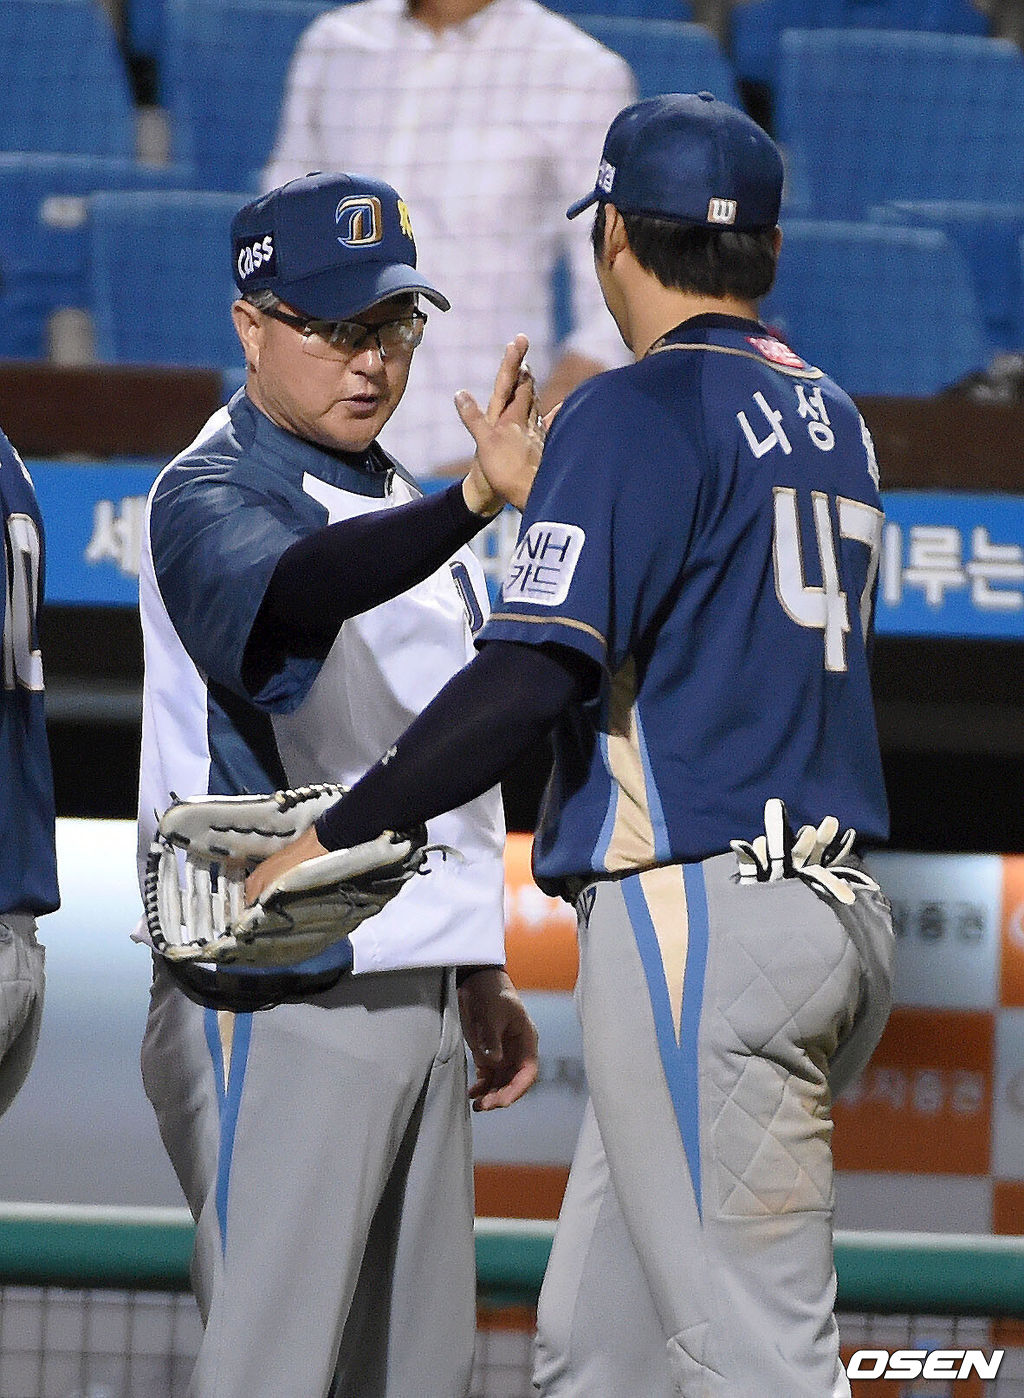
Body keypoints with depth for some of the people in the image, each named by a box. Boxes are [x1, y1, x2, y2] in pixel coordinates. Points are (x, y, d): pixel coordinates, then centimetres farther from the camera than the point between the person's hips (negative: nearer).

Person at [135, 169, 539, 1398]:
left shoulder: (398, 510, 17)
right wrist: (476, 500, -52)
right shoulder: (211, 495, -11)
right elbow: (285, 593, -36)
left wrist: (481, 977, 22)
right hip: (279, 1006, -9)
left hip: (415, 1004, 9)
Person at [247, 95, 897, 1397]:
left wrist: (329, 837, -12)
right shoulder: (829, 417, 17)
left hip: (697, 920, -9)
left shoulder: (637, 411, -9)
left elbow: (531, 678, -18)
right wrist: (541, 495, 36)